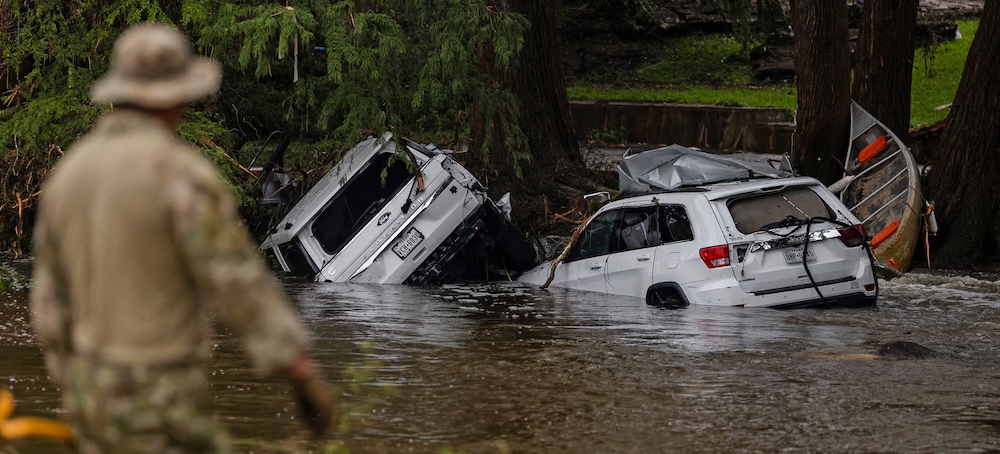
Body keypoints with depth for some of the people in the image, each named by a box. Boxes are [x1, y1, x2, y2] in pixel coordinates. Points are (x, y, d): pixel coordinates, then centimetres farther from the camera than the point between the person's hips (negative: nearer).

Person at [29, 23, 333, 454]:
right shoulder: (181, 172, -19)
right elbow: (240, 284, -22)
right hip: (159, 404, -8)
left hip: (98, 393, 8)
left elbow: (53, 301, 12)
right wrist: (304, 375, -17)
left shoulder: (69, 174, 5)